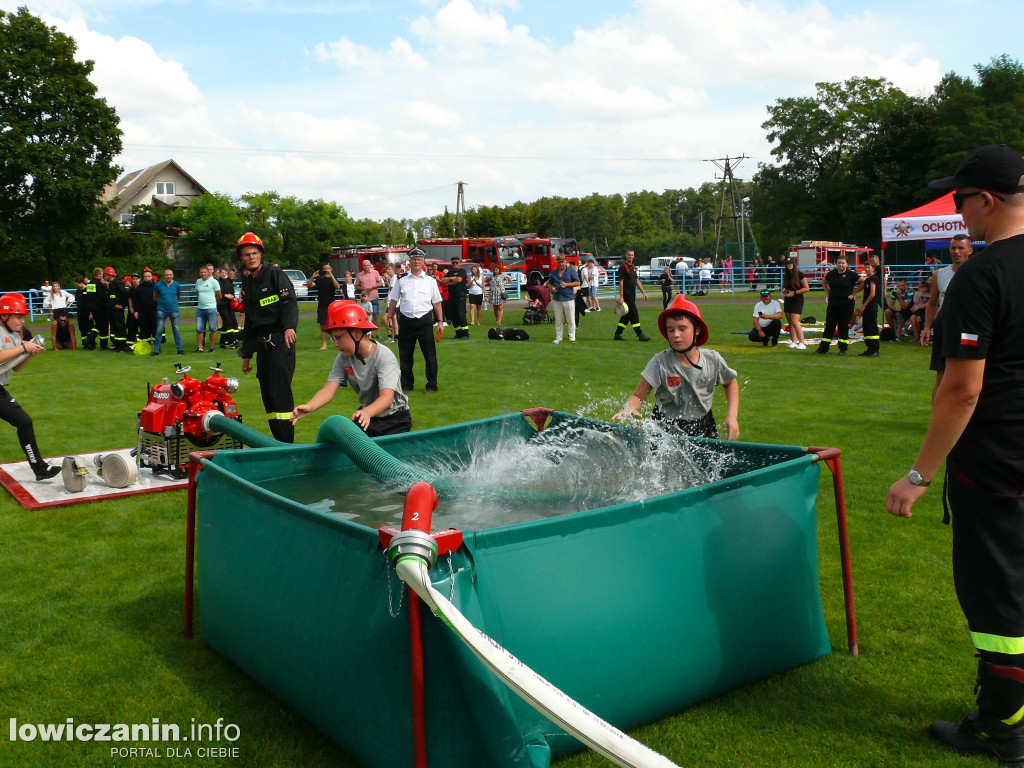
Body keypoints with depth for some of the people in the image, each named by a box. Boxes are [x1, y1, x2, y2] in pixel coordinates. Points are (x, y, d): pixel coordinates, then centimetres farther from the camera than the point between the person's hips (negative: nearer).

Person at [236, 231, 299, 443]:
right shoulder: (246, 284, 20)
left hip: (280, 340, -7)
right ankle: (278, 442, 12)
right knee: (267, 394, 6)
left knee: (279, 391, -13)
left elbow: (290, 300, -13)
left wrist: (289, 326, -30)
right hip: (261, 344, 7)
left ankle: (287, 443, -12)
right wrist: (246, 353, 22)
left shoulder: (275, 274, 1)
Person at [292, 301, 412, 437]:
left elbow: (387, 397, -33)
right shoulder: (343, 359, -4)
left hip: (395, 418, -5)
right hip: (367, 416, 5)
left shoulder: (384, 356, -21)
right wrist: (309, 407, -37)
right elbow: (328, 390, -15)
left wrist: (367, 412, -53)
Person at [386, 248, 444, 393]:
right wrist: (389, 317, 5)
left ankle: (432, 385, 9)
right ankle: (406, 385, 18)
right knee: (405, 354, 6)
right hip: (406, 321, 1)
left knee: (430, 354, -2)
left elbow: (437, 302, 10)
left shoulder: (430, 281, 8)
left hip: (425, 321, -1)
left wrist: (440, 321, 5)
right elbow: (393, 300, 12)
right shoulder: (401, 280, 8)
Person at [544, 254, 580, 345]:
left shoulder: (571, 271, 2)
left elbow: (577, 283, 0)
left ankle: (572, 338, 3)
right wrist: (552, 288, -2)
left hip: (569, 299, -3)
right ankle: (558, 338, 14)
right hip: (557, 299, 3)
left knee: (571, 320, -2)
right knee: (558, 321, 7)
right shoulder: (553, 272, 13)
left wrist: (567, 284, -12)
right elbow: (549, 283, 21)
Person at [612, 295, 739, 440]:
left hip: (703, 427, 2)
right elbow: (638, 396, -15)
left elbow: (731, 383, 13)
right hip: (667, 428, -2)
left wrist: (732, 416, 2)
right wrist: (628, 410, -38)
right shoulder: (660, 363, -15)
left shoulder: (713, 360, -6)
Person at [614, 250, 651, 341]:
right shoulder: (623, 267, -8)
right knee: (634, 313, -9)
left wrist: (643, 292, 16)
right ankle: (640, 334, -8)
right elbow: (621, 282, -13)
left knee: (627, 315, 10)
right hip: (626, 295, -9)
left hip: (632, 295, 9)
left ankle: (617, 335, 15)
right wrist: (621, 297, -18)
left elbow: (637, 281, 22)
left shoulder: (633, 267, 17)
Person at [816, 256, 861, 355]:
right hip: (832, 304, 3)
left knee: (843, 326, 2)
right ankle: (823, 348, 6)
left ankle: (842, 349, 12)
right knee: (829, 326, 4)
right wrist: (828, 293, 13)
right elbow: (824, 282, 24)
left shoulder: (851, 274, -5)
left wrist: (854, 293, -6)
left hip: (846, 305, -3)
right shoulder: (832, 273, 7)